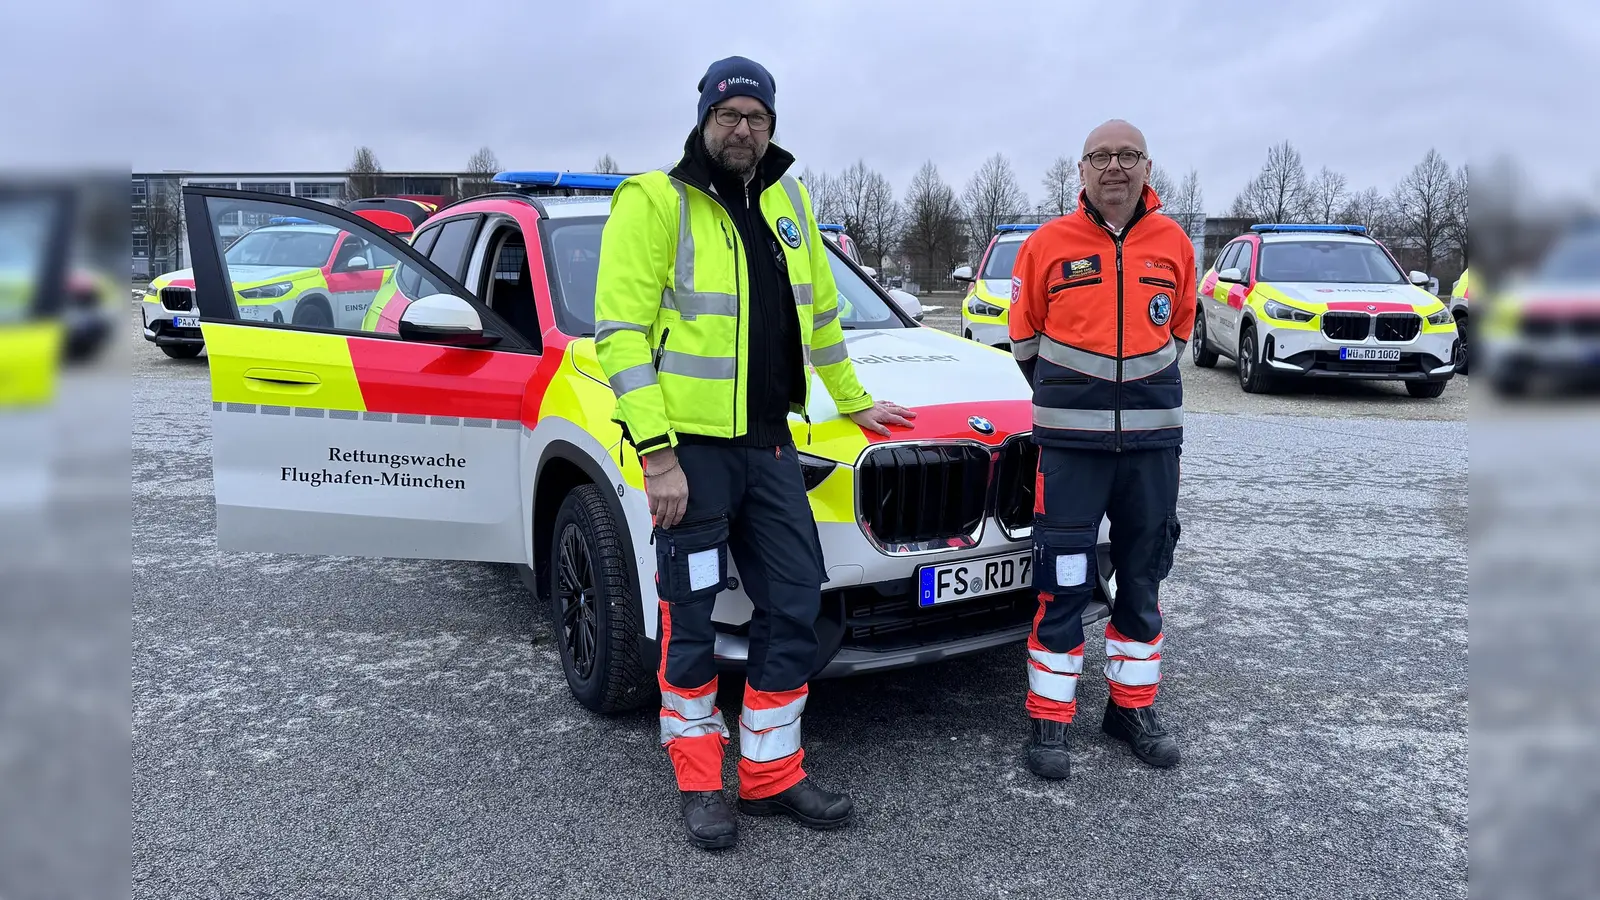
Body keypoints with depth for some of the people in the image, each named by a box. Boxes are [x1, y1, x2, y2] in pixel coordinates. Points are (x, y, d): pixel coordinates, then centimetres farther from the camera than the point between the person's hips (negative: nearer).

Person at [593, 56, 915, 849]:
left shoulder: (787, 201, 12)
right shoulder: (654, 202, -7)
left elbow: (819, 311, 23)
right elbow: (620, 333, -14)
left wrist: (854, 402, 26)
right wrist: (655, 454, -19)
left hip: (769, 443, 6)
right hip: (691, 447, -6)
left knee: (793, 608, 7)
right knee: (691, 623, 4)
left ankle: (772, 775, 23)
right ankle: (699, 783, 22)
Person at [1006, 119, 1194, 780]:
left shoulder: (1173, 244, 6)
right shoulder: (1048, 244, -1)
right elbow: (1025, 335, 9)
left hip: (1153, 438, 3)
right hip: (1070, 441, -3)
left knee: (1141, 580, 12)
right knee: (1062, 584, -2)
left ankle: (1133, 708, 27)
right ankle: (1049, 720, 10)